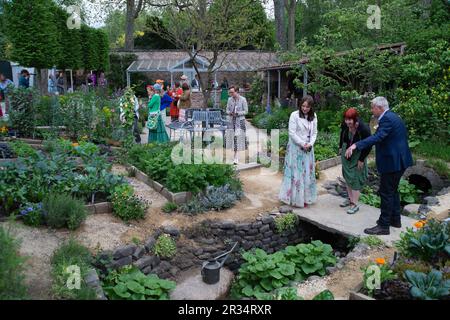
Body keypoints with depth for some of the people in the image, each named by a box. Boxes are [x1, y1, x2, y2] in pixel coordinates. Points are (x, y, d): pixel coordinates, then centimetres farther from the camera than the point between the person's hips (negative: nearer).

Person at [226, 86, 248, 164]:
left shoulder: (243, 99, -5)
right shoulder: (230, 99, 7)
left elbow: (246, 111, -4)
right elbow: (227, 110, 13)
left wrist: (237, 113, -17)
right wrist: (230, 113, -10)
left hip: (240, 120, -4)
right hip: (231, 120, 4)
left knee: (237, 137, -11)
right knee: (232, 137, 4)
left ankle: (236, 157, -9)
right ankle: (236, 156, 16)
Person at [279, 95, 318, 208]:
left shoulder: (313, 117, 6)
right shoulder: (294, 115, -10)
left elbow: (314, 133, 8)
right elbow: (292, 133, -13)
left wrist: (310, 144, -10)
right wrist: (302, 144, -15)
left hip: (308, 149, 5)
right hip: (295, 148, -5)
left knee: (307, 172, 9)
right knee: (295, 172, 0)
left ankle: (305, 198, 20)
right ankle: (295, 198, 10)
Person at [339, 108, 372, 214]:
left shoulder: (364, 129, -30)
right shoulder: (345, 125, -18)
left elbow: (368, 146, -19)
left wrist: (361, 160, -15)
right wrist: (341, 147, 14)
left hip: (358, 156, -5)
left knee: (355, 178, -4)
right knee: (347, 176, 15)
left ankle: (355, 204, 3)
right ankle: (350, 198, 30)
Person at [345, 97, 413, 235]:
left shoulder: (387, 119, -19)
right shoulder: (393, 117, 13)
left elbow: (378, 137, -34)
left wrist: (356, 145, -42)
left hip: (392, 162, -11)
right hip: (399, 160, 11)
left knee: (386, 193, -4)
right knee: (393, 190, 21)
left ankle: (383, 226, 3)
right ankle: (395, 219, 33)